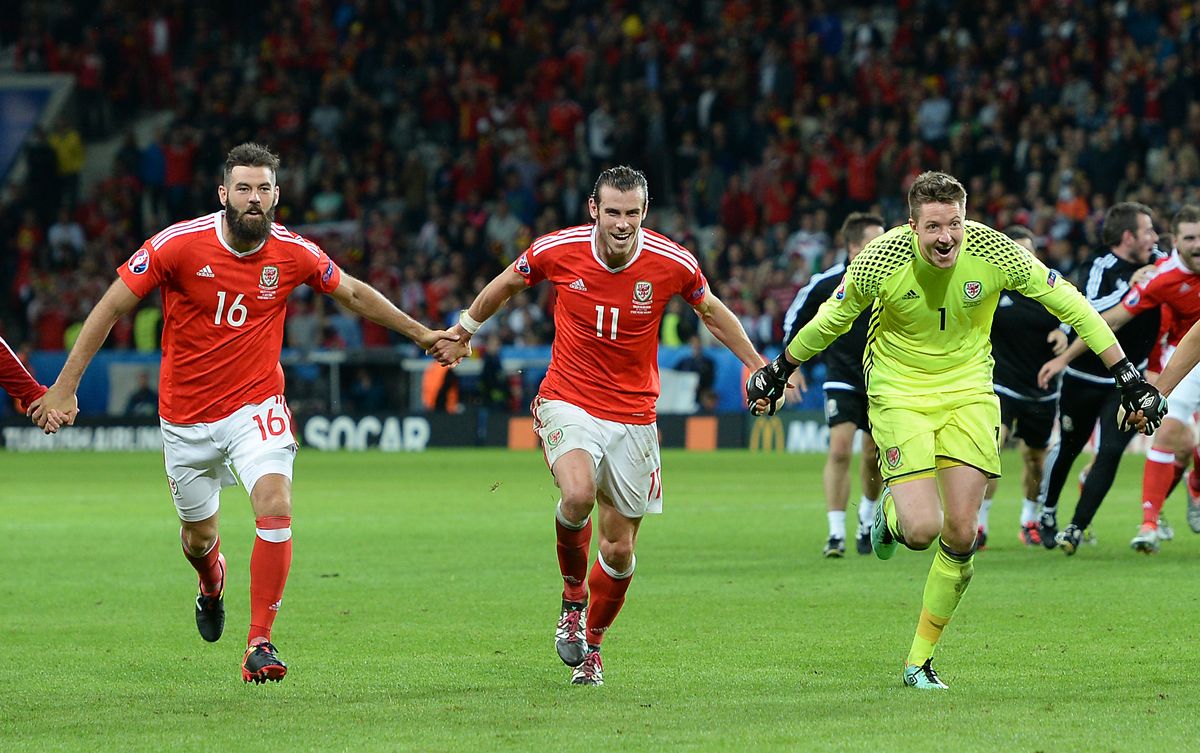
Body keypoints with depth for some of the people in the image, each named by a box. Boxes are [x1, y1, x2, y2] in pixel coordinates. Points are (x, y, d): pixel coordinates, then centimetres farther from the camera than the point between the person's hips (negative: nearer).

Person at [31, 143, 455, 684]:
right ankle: (212, 582, 55)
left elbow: (354, 294, 11)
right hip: (187, 416, 0)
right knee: (199, 534, 15)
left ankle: (260, 644, -17)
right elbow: (112, 307, -9)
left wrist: (419, 333, 17)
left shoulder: (293, 253, -9)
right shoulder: (179, 244, -16)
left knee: (276, 507, -25)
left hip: (256, 406, 0)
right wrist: (65, 385, -11)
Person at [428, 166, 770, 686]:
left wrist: (757, 365, 14)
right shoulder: (557, 251, -12)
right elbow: (506, 283, 10)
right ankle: (573, 595, -2)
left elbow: (710, 311, 10)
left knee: (619, 549, 5)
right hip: (568, 403, -1)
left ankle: (592, 644, 31)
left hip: (633, 416, 1)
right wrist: (461, 334, 22)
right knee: (578, 494, -31)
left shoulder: (672, 263, -12)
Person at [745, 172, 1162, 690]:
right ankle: (891, 512, 22)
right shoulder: (880, 260, -21)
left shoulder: (995, 253, -18)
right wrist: (780, 371, 11)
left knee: (961, 534, -4)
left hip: (968, 389, 2)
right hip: (898, 390, -2)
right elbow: (832, 318, -1)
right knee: (921, 528, -17)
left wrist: (1125, 375, -7)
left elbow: (1068, 303, -6)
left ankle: (920, 659, 13)